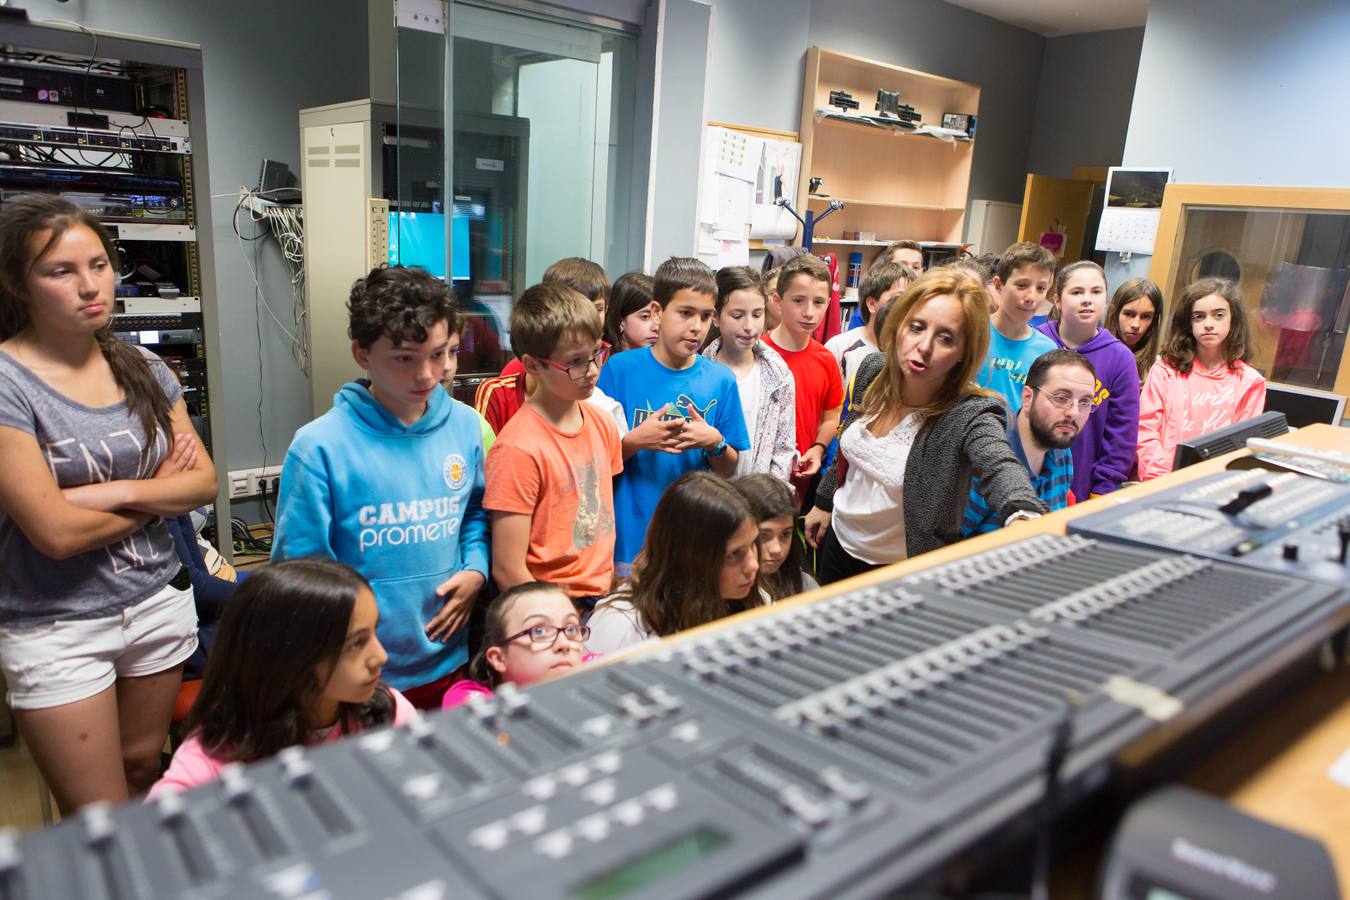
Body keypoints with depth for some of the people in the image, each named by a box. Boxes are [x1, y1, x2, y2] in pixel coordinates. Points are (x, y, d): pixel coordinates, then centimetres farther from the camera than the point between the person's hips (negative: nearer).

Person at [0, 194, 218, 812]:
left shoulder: (143, 370, 2)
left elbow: (204, 482, -2)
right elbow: (56, 531, -19)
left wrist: (113, 491, -17)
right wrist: (157, 494, -5)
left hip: (158, 603, 4)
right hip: (56, 629, -4)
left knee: (143, 773, 19)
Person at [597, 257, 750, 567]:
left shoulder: (721, 380, 0)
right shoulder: (620, 368, -6)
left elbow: (730, 469, 6)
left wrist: (715, 443, -13)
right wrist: (635, 441, -20)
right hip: (629, 536, -2)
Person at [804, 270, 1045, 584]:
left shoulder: (970, 416, -27)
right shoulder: (874, 369, -12)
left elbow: (1000, 468, -48)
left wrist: (1023, 517, -69)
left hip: (906, 572, -5)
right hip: (838, 543, 5)